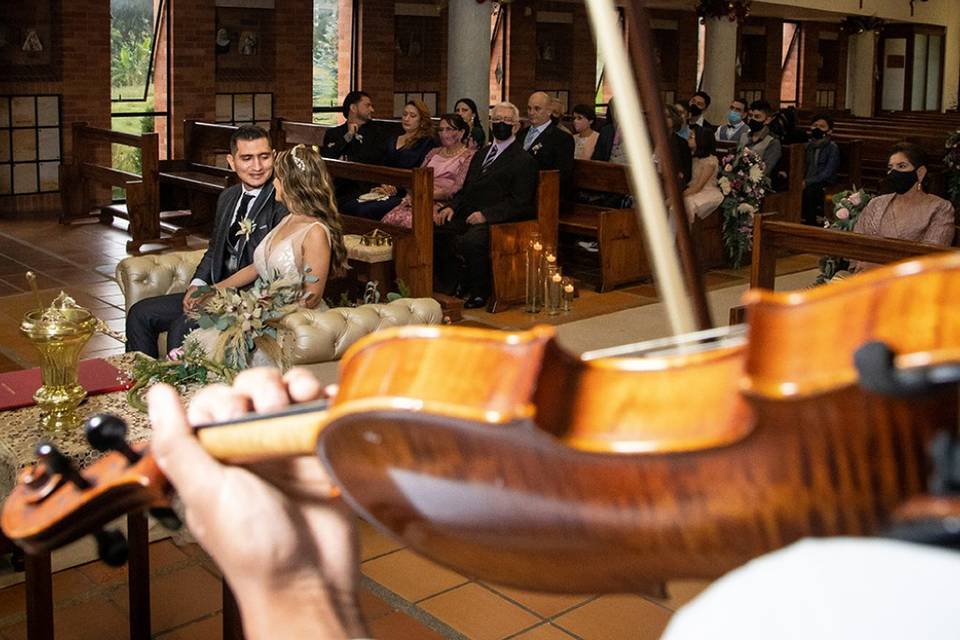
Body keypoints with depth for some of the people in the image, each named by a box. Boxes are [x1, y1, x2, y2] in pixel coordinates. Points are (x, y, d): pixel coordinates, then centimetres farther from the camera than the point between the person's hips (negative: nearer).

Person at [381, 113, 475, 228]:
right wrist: (411, 195, -2)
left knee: (409, 221, -33)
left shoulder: (468, 156, 3)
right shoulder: (434, 152, 24)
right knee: (389, 218, -23)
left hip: (441, 203, -5)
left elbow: (457, 189, -8)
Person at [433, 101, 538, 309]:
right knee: (433, 229, -13)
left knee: (471, 240, -35)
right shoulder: (481, 154, 23)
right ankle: (454, 284, 1)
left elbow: (519, 203, -10)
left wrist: (486, 214, -21)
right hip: (467, 216, 8)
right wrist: (451, 207, 2)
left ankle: (479, 292, -12)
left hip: (496, 222, -7)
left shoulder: (524, 161, -2)